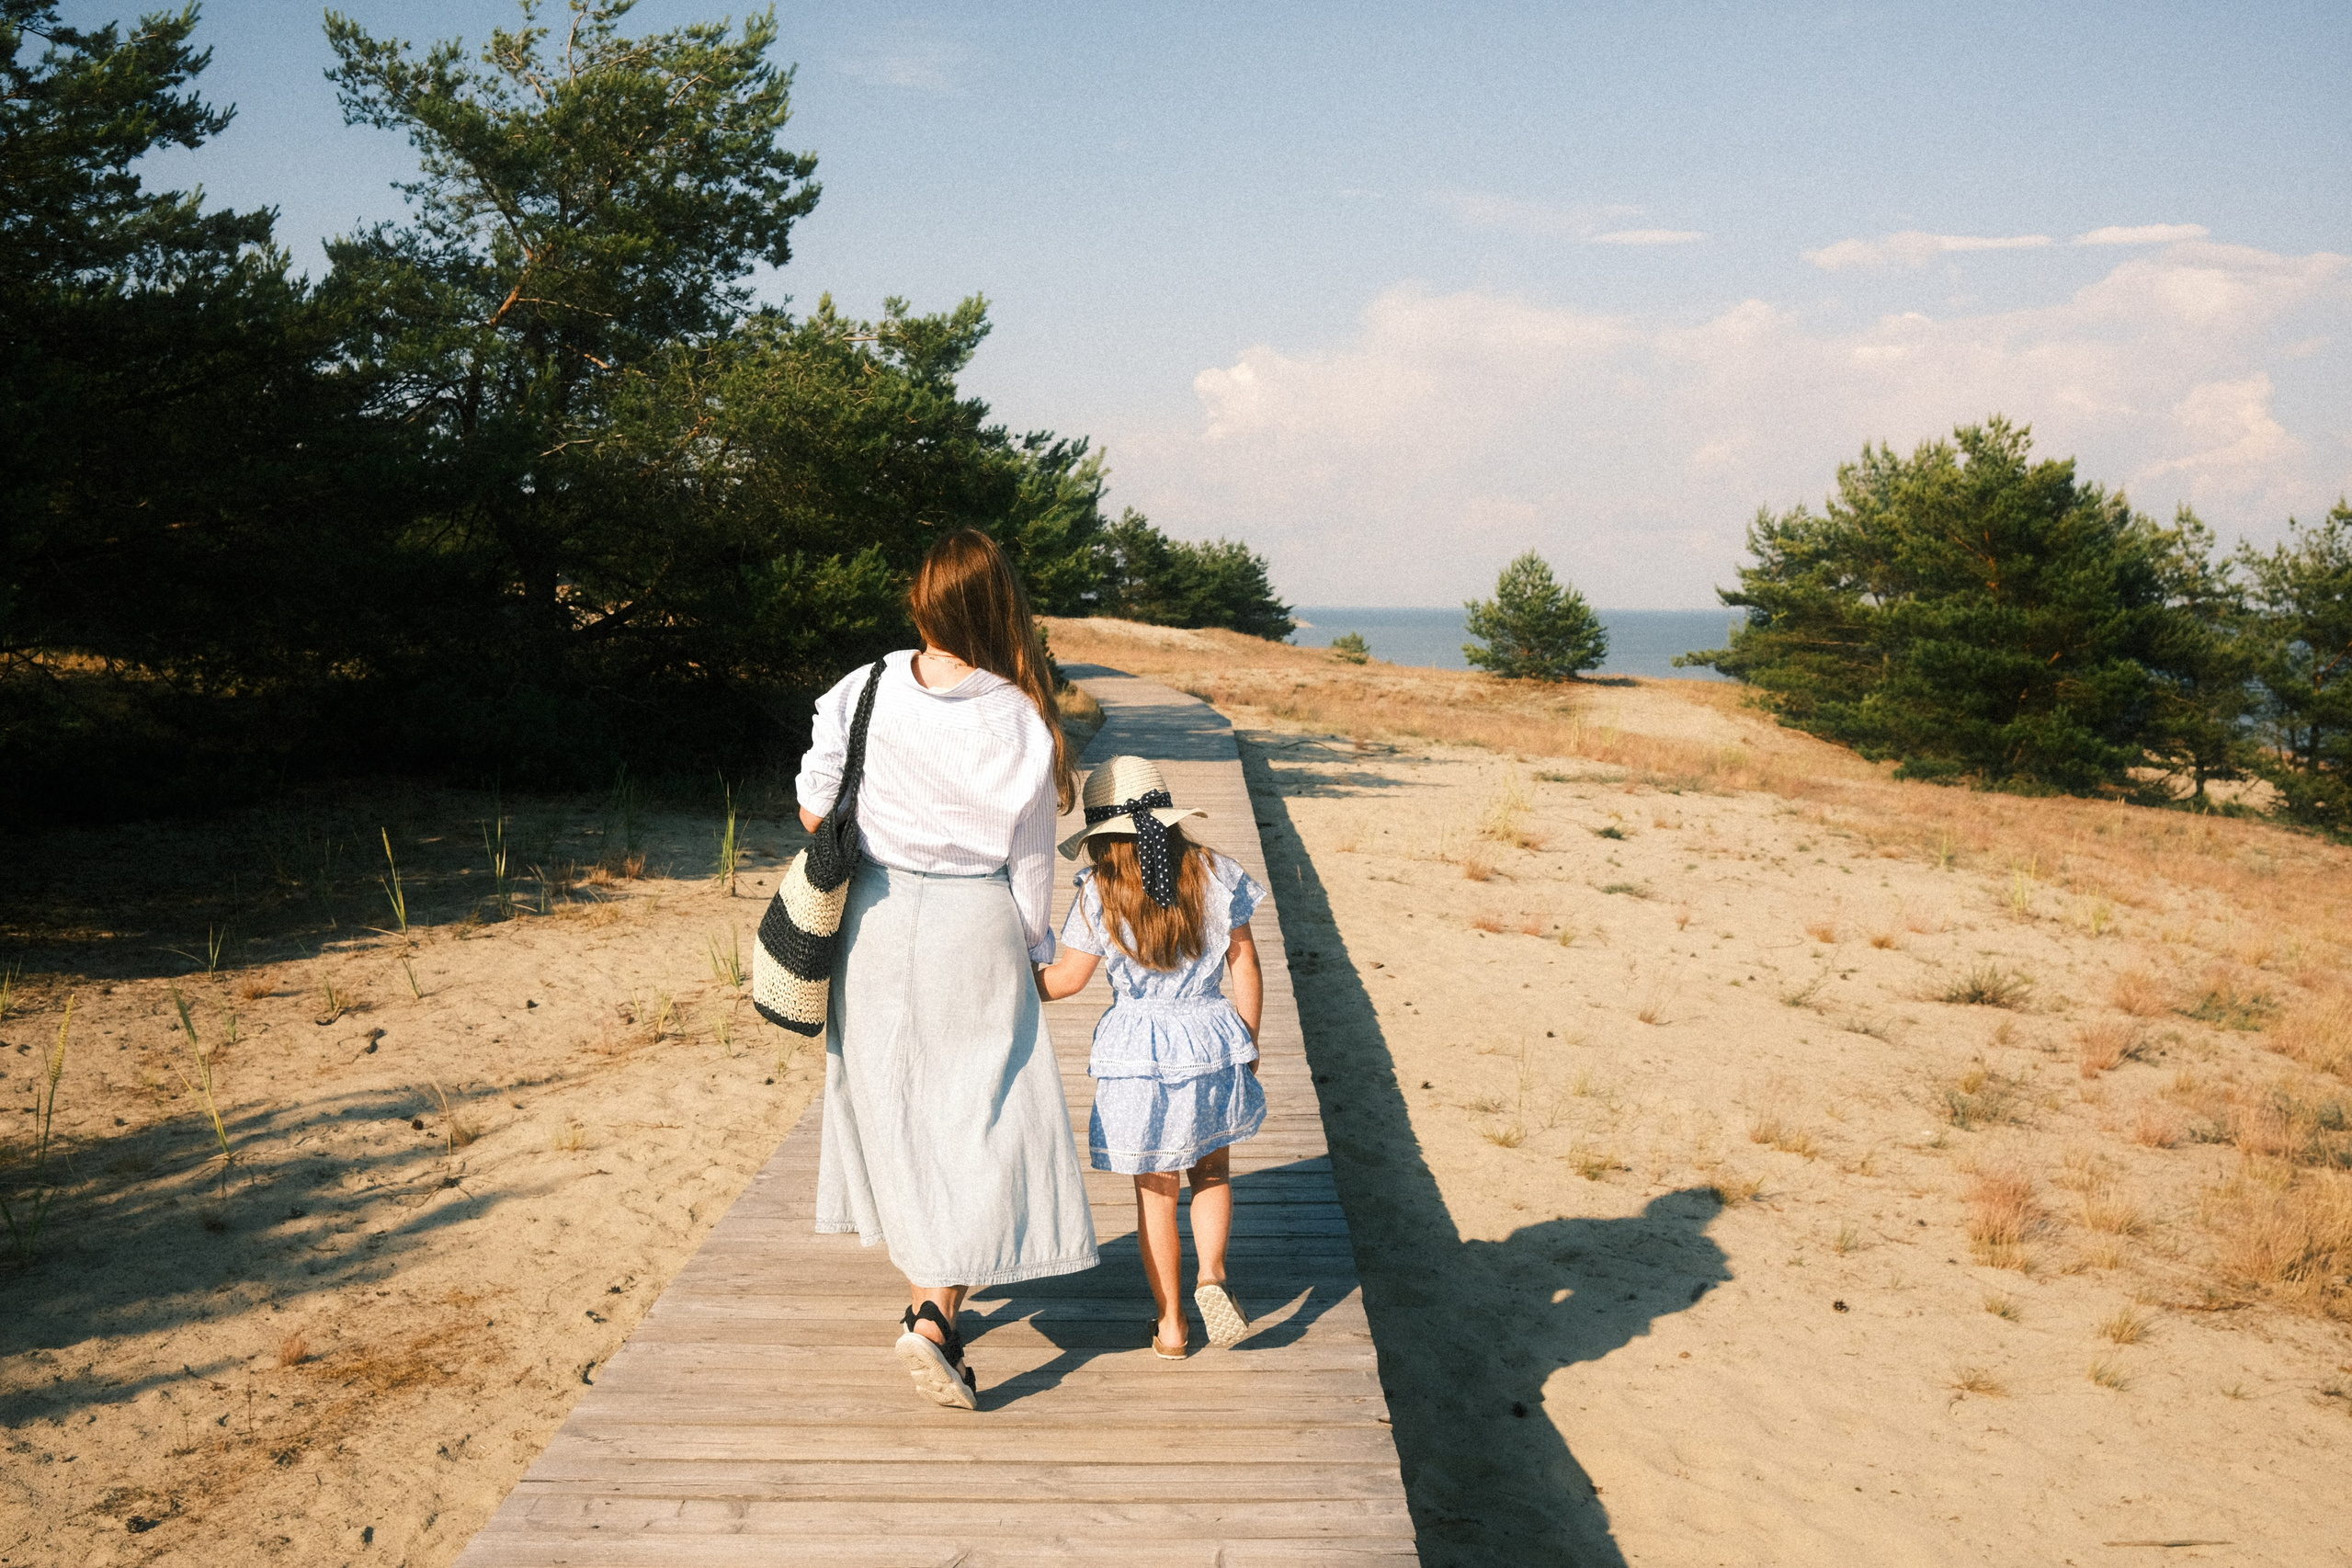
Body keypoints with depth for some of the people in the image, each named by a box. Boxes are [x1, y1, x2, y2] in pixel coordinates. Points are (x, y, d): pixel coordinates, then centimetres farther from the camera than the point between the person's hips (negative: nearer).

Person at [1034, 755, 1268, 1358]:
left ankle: (1170, 1323, 17)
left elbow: (1067, 978, -4)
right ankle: (1212, 1275, -2)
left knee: (1155, 1191, 11)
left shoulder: (1101, 891, -8)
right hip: (1213, 1037, 2)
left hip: (1140, 1052, -2)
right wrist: (1246, 1044, 14)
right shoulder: (1214, 872, -1)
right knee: (1213, 1173, 20)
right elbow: (1246, 968, 3)